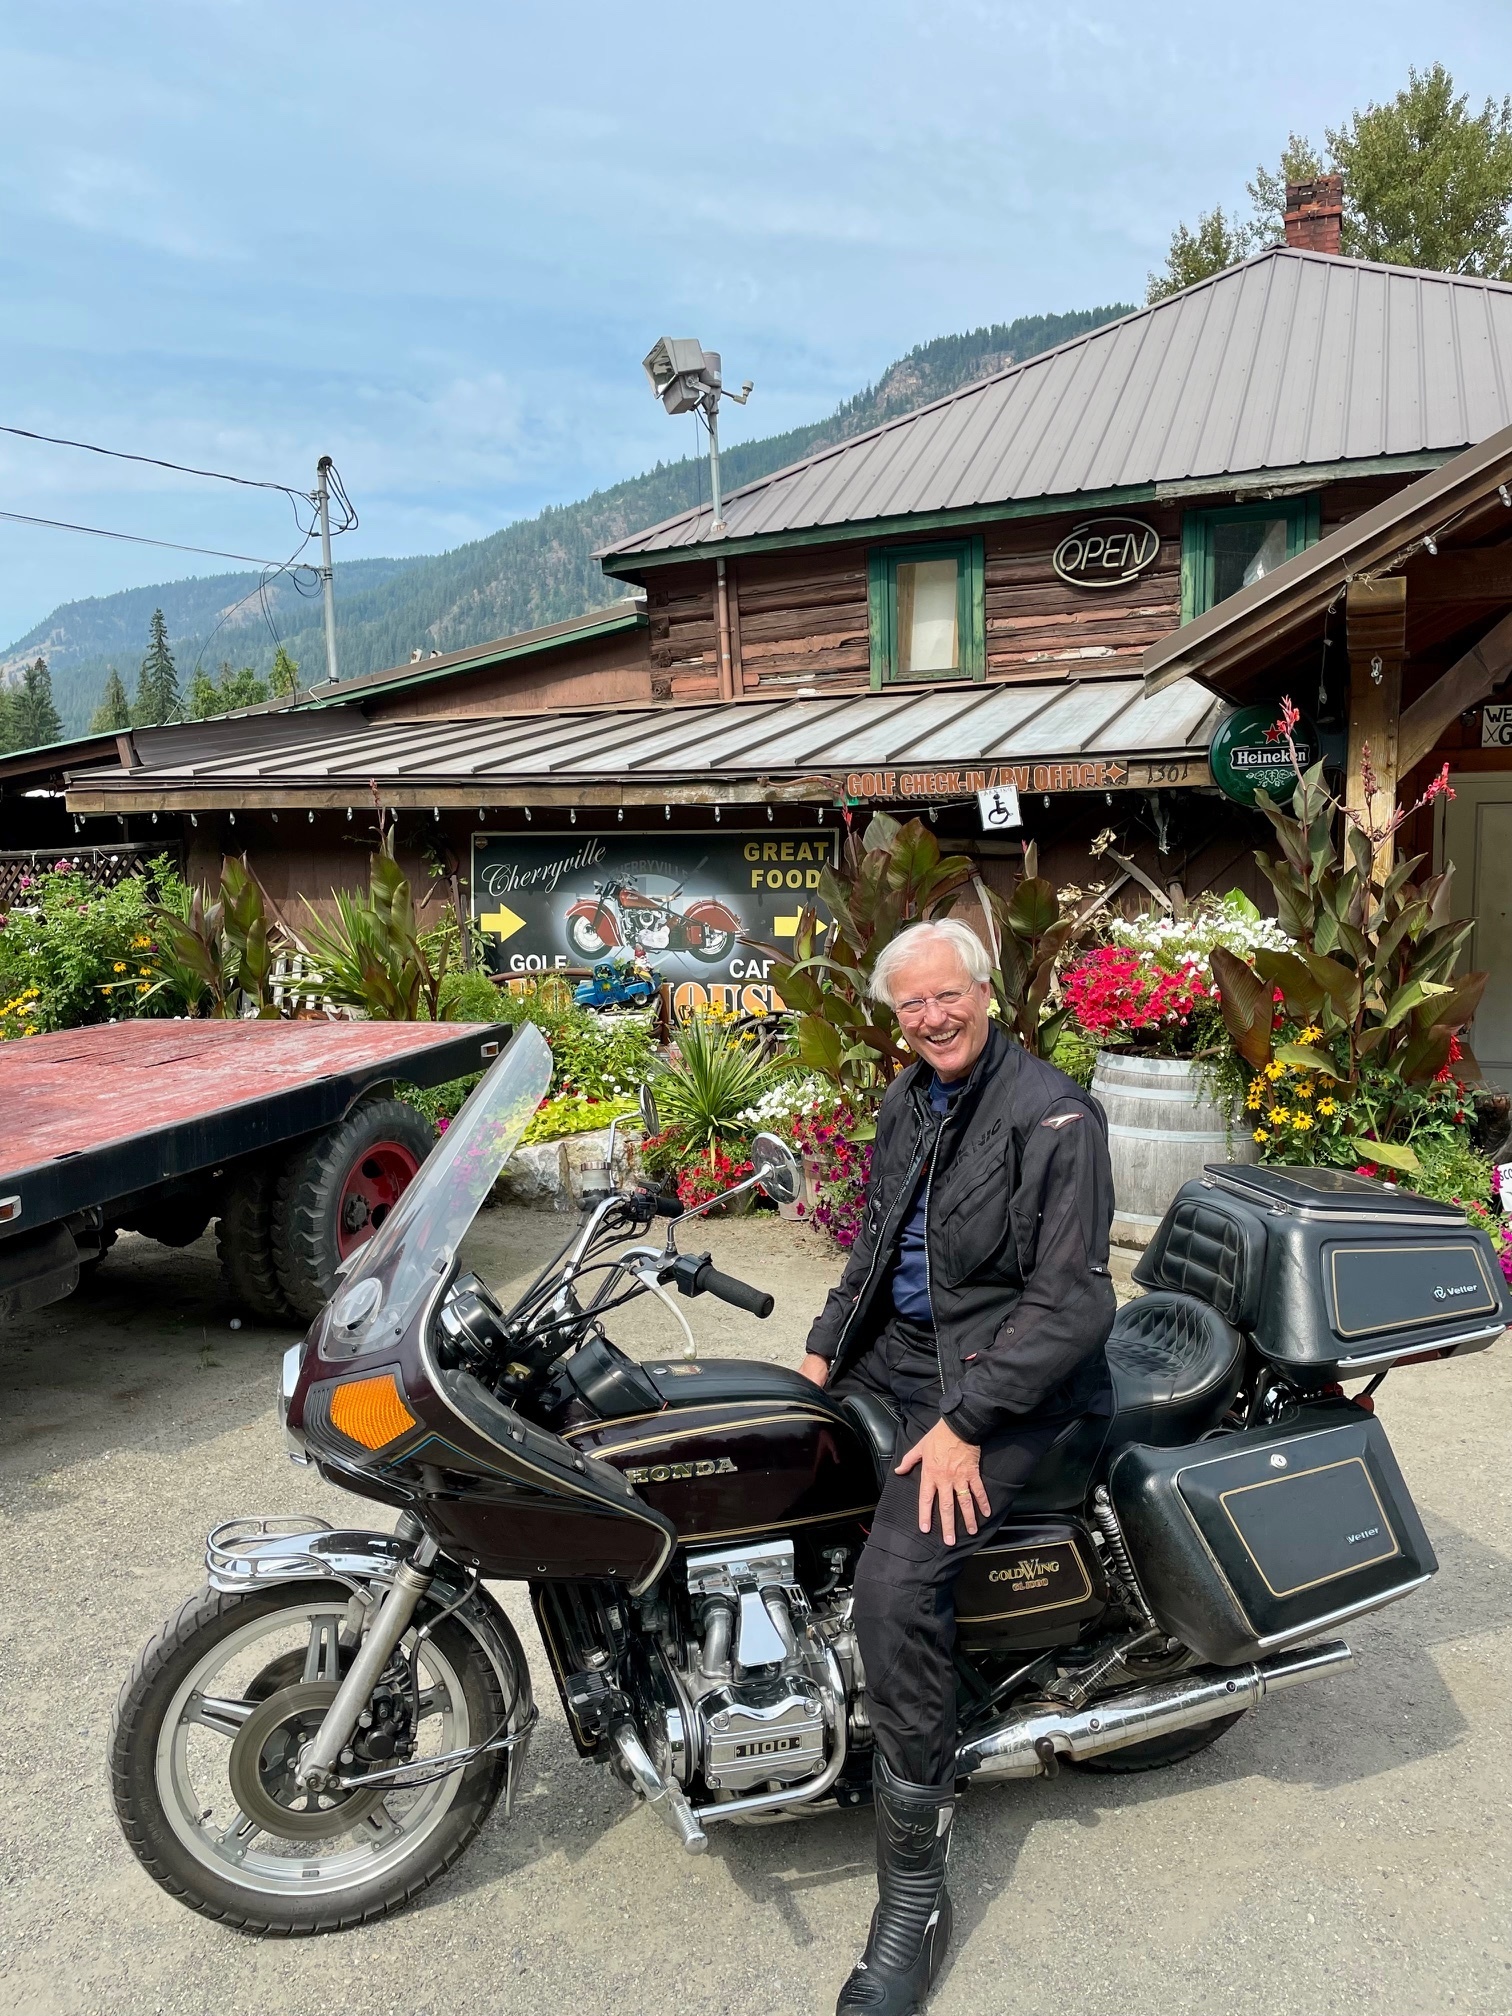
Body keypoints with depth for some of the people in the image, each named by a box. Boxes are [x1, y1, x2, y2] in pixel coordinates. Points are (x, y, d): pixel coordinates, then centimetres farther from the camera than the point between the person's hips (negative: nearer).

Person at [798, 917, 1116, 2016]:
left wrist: (966, 1422, -23)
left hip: (1006, 1372, -9)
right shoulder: (907, 1102, 10)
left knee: (898, 1585, -25)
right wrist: (824, 1348, 10)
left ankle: (915, 1897, -10)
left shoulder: (1054, 1113, -15)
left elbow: (1070, 1300, -19)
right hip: (893, 1349, 9)